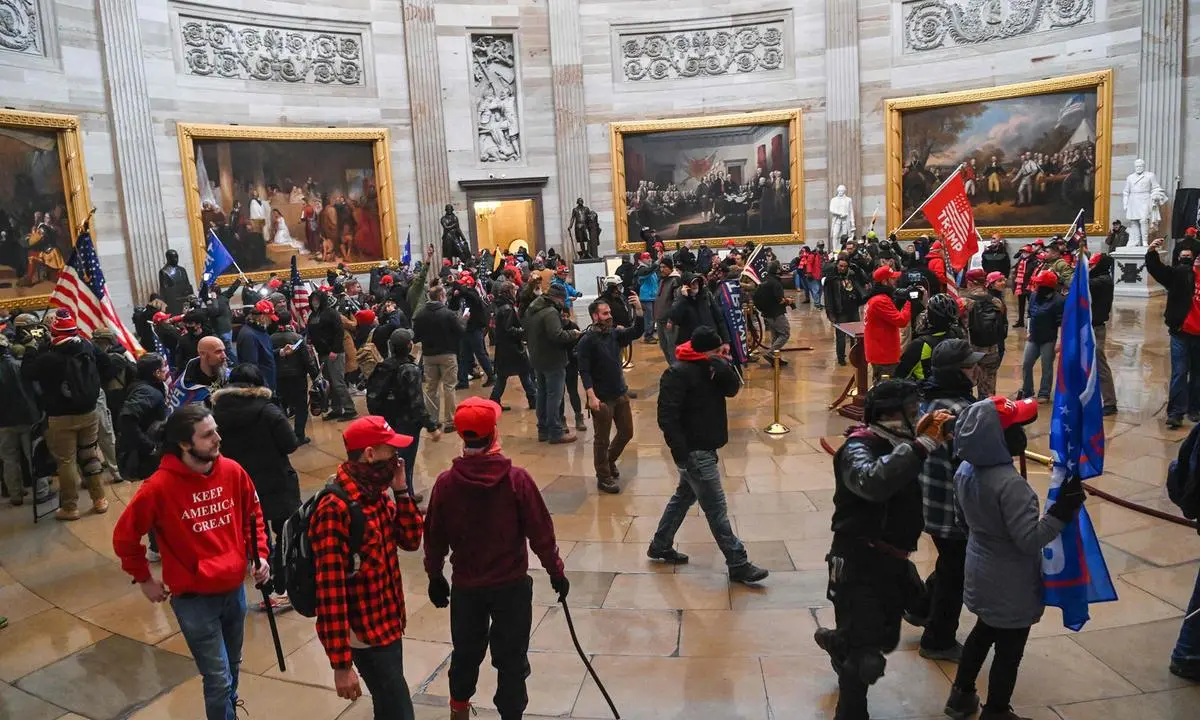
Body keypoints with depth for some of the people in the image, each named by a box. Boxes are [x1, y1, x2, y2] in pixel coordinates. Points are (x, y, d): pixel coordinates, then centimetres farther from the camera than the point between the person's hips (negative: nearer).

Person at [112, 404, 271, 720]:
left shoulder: (233, 471, -7)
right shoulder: (160, 487, -19)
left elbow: (252, 515, 9)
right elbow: (125, 536, -5)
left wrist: (259, 554, 0)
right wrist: (144, 579, 1)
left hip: (235, 589, 4)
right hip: (193, 599, -4)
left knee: (233, 667, 21)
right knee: (219, 679, 0)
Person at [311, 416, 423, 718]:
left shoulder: (378, 494, 2)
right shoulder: (335, 509, -25)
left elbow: (411, 541, 6)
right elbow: (330, 591, -25)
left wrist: (401, 490, -8)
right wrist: (341, 663, -22)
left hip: (389, 623, 9)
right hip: (366, 634, -8)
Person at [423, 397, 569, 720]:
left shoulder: (445, 482, -13)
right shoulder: (517, 478, -18)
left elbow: (435, 538, -2)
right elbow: (541, 532, -12)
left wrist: (435, 576, 15)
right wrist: (556, 572, 2)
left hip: (465, 585, 3)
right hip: (512, 584, -3)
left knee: (466, 651, 24)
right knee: (511, 657, 12)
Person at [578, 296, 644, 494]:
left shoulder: (615, 334, 4)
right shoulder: (587, 341, -14)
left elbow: (636, 332, -7)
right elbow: (584, 371, -17)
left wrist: (638, 309, -20)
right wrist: (591, 397, -24)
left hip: (620, 394, 7)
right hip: (601, 398, -7)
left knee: (626, 433, 16)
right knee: (602, 440, 5)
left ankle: (609, 461, 40)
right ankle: (603, 477, 20)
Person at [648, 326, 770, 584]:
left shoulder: (712, 366, 6)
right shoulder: (677, 373, -20)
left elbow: (732, 389, 0)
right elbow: (667, 417, -21)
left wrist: (724, 366, -19)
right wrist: (681, 454, -23)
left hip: (704, 448, 9)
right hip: (694, 451, -9)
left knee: (684, 496, 20)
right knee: (716, 509, -2)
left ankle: (660, 546, 35)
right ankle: (738, 565, 7)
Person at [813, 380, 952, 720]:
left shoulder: (896, 445, 9)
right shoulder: (859, 448, -19)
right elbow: (873, 482, -41)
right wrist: (923, 444, -40)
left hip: (891, 562, 9)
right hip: (860, 564, -9)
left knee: (886, 639, 24)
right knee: (866, 654, -2)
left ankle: (837, 641, 54)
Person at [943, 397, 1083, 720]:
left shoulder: (966, 470, -5)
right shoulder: (1009, 483, -32)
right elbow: (1030, 539, -28)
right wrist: (1062, 510, -28)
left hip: (981, 573, 8)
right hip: (1010, 584, -8)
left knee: (984, 631, 28)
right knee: (1009, 650, 13)